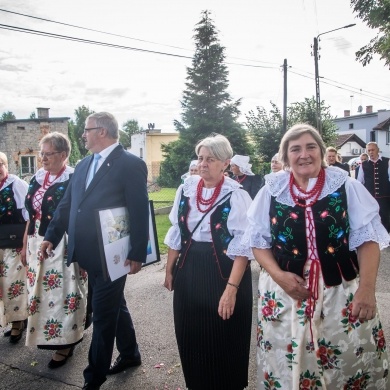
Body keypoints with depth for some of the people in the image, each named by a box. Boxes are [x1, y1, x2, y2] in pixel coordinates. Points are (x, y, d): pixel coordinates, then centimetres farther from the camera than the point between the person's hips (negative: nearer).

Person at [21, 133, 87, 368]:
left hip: (63, 246, -7)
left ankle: (65, 343, 21)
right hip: (38, 245, 7)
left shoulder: (74, 180, -12)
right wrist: (25, 245, 14)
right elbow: (31, 215, 13)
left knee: (62, 293, 4)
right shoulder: (37, 178, 8)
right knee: (41, 293, 17)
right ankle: (47, 335, 37)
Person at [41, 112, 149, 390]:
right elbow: (67, 205, 13)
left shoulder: (131, 164, -12)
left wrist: (137, 254, -16)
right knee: (114, 306, 22)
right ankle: (130, 354, 42)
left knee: (103, 314, 4)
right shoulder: (83, 165, 12)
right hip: (89, 254, 8)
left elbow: (140, 213, -15)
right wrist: (52, 237, 6)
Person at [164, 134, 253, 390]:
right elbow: (176, 233, 9)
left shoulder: (237, 195, -13)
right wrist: (170, 270, 11)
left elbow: (242, 245, -17)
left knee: (224, 341, 10)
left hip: (223, 271, -5)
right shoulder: (186, 189, 2)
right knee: (191, 336, 18)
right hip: (189, 270, 5)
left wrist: (232, 287, -22)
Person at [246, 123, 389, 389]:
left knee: (350, 364, 9)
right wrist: (278, 275, -11)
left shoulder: (347, 188, -3)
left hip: (343, 294, 0)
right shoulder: (271, 191, 1)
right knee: (286, 367, 12)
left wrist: (367, 288, -16)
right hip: (284, 293, 1)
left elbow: (367, 239, -4)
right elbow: (259, 241, 4)